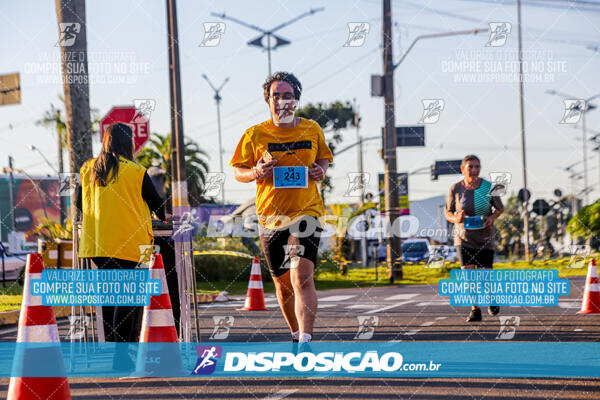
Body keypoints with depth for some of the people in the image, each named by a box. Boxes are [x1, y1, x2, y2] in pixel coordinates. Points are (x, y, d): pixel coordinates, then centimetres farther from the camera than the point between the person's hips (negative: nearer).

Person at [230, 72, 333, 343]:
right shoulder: (255, 135, 1)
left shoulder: (312, 130, 5)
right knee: (282, 283, 12)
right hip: (270, 216, 2)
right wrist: (256, 173, -15)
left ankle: (305, 340, -25)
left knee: (302, 276, -19)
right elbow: (237, 171, 6)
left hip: (307, 212, -1)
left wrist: (321, 170, -1)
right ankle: (296, 333, 34)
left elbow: (324, 158, 22)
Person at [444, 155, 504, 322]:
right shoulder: (456, 189, -6)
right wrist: (455, 218, -19)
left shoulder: (488, 187, -7)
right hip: (464, 237, 0)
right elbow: (448, 212, 4)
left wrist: (492, 218, -15)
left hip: (485, 237, 0)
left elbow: (500, 208, 6)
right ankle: (475, 310, 1)